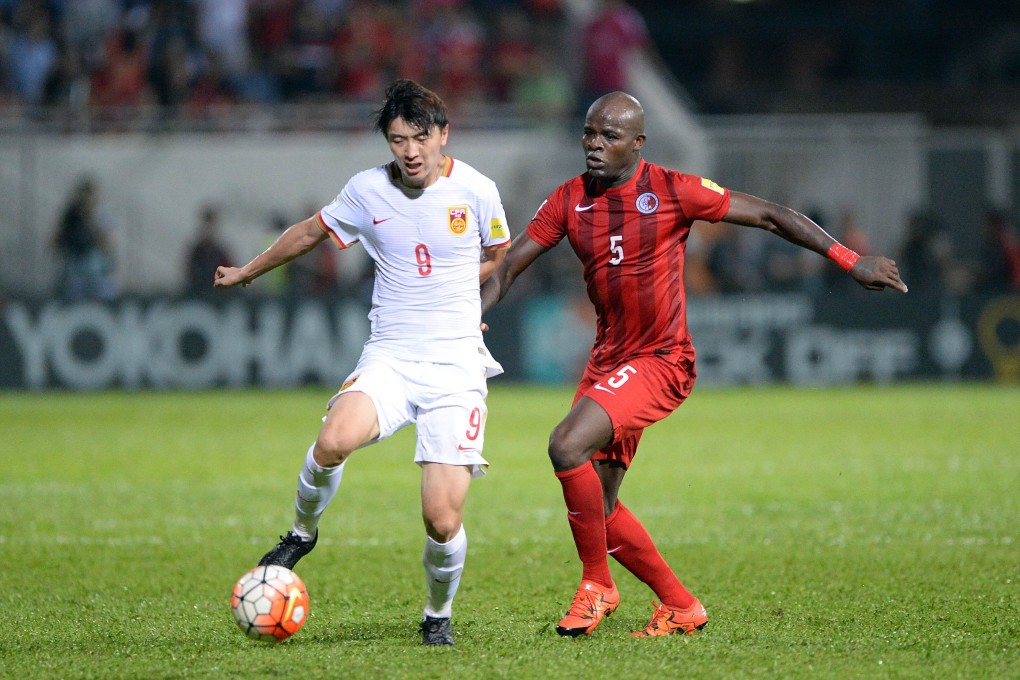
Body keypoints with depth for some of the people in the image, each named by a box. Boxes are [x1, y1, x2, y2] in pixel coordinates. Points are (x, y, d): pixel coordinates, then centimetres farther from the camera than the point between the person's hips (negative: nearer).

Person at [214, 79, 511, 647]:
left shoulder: (476, 191, -3)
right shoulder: (368, 190, 2)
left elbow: (498, 256, 18)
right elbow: (311, 232, 21)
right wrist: (248, 272, 32)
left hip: (455, 368, -1)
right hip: (388, 360, 1)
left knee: (443, 519, -11)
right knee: (335, 440, -32)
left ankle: (439, 614, 21)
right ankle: (303, 532, -1)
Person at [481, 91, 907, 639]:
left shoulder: (671, 191, -11)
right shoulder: (569, 201, 2)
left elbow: (769, 216, -6)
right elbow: (509, 266, 5)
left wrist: (850, 261, -8)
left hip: (661, 362, -6)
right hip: (607, 361, 6)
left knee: (567, 447, -25)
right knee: (597, 506, 7)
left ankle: (597, 586, -8)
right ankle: (681, 606, 24)